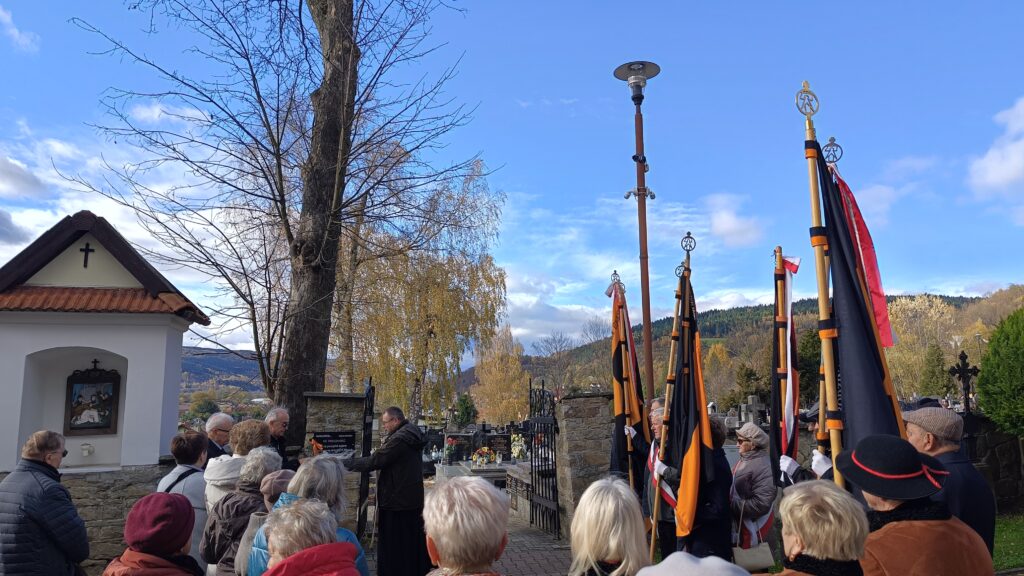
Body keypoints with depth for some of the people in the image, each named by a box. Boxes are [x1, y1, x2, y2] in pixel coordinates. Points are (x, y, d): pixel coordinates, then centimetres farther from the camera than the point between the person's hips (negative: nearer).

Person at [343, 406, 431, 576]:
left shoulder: (400, 439, -21)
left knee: (394, 547, 1)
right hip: (413, 499, 10)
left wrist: (345, 464, -14)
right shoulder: (412, 435, 9)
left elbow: (374, 461, -20)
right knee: (413, 543, 17)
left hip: (397, 502, -10)